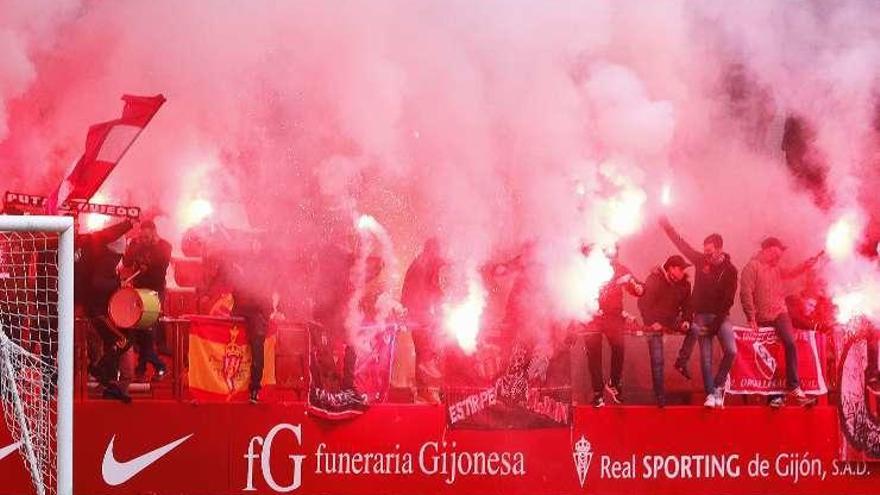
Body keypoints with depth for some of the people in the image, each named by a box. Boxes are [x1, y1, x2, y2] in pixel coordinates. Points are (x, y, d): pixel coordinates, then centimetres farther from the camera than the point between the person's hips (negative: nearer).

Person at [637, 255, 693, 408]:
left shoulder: (684, 284, -3)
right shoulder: (654, 280, -16)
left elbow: (687, 304, 5)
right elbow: (643, 303, -15)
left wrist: (686, 320, -13)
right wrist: (651, 322, -21)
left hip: (672, 320, 5)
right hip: (655, 323, -4)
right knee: (657, 361, -8)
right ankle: (660, 397, -1)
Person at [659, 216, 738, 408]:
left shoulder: (729, 270, -6)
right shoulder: (701, 260, 2)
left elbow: (728, 299, -9)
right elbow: (681, 244, 8)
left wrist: (716, 323, -15)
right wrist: (667, 226, 1)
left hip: (721, 316, -2)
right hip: (701, 315, 2)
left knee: (731, 351, -19)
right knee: (705, 358, -3)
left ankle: (718, 386, 0)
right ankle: (711, 394, 1)